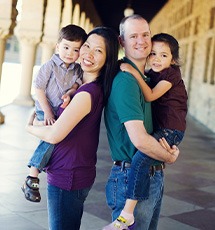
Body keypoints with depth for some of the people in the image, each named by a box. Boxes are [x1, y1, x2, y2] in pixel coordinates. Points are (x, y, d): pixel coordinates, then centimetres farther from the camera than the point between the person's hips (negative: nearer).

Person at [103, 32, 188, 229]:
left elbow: (150, 96, -19)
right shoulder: (151, 74, 14)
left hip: (170, 131, -10)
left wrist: (135, 73, -20)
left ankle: (127, 213, -24)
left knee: (140, 158, -25)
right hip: (158, 129, 10)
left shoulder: (171, 74, -9)